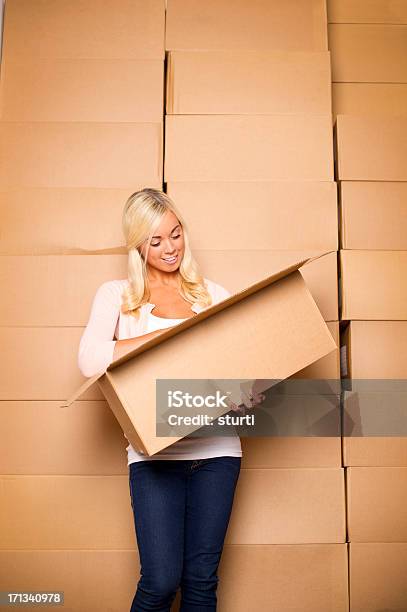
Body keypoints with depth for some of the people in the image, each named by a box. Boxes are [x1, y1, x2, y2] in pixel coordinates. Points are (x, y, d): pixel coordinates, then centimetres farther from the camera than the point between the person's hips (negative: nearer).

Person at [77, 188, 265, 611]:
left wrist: (251, 394, -15)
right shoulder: (116, 295, 5)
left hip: (216, 446, 2)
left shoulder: (211, 294, 12)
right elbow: (90, 361, -11)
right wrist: (171, 333, -15)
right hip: (155, 451, -2)